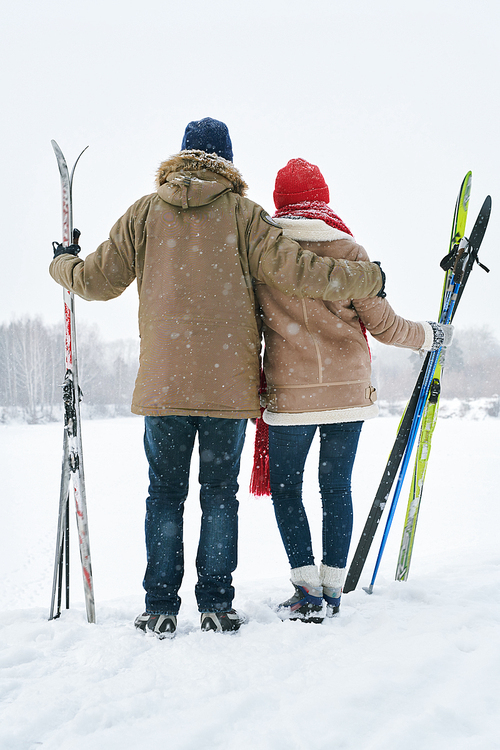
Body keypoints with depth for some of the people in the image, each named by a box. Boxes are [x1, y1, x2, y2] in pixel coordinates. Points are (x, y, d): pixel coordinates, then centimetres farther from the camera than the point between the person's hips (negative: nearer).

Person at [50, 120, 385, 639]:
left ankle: (160, 609, 8)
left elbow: (98, 280, 12)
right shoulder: (242, 212, 1)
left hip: (163, 380, 1)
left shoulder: (145, 212, 7)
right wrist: (368, 278, 4)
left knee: (165, 491, 8)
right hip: (230, 380, -1)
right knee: (220, 490, 8)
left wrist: (63, 263, 34)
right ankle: (216, 605, 9)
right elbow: (291, 270, -7)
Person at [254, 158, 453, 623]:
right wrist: (431, 335, 17)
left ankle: (307, 591, 4)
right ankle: (332, 591, 17)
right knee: (337, 488, 12)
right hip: (349, 390, 1)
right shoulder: (349, 252, -4)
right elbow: (383, 325, -1)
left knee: (285, 488, 11)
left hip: (290, 393, -1)